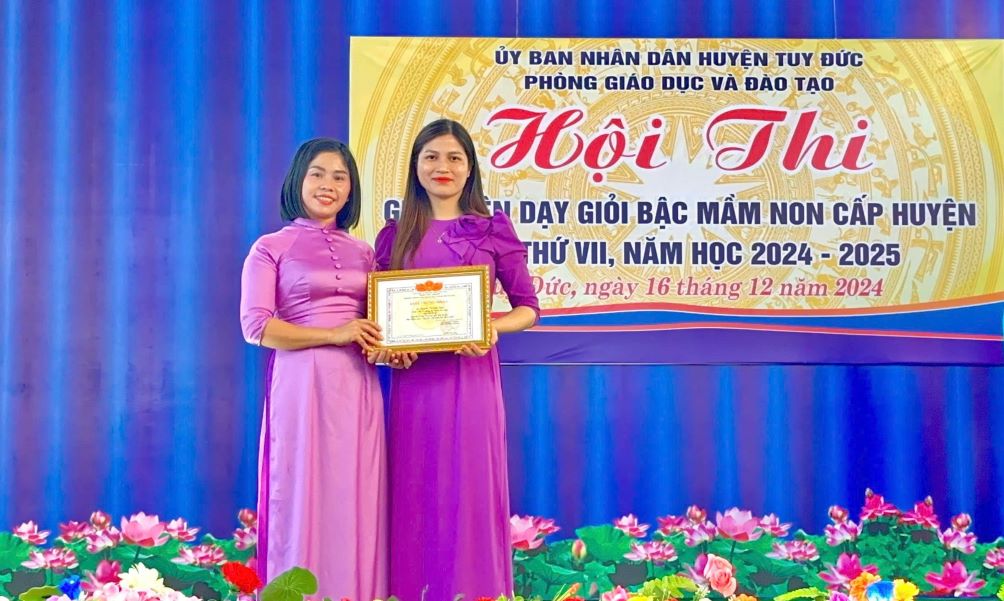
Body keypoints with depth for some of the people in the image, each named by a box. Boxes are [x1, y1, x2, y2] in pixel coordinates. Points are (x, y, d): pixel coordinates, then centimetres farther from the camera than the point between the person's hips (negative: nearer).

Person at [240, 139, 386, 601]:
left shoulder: (362, 252, 16)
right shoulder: (271, 248, 2)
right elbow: (255, 326, -7)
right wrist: (332, 334, -15)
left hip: (357, 387, 4)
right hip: (302, 383, -4)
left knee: (357, 500, 4)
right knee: (304, 497, -3)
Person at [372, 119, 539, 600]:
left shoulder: (492, 230, 4)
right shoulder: (395, 236, 10)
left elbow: (527, 308, 4)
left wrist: (492, 327, -15)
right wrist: (382, 347, -7)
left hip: (471, 375, -2)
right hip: (413, 379, 2)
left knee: (470, 489, -1)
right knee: (415, 493, 4)